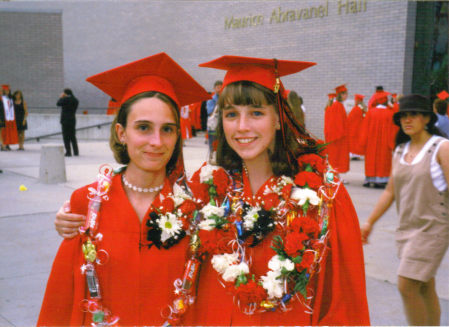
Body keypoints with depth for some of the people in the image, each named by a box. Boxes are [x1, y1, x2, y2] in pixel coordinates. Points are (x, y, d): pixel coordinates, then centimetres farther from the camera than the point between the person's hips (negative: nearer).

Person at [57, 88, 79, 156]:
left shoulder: (65, 99, -13)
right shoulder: (75, 100, 8)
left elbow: (58, 104, -2)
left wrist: (60, 97, 14)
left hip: (65, 120, -7)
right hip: (73, 119, 7)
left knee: (66, 137, -2)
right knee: (73, 136, 15)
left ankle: (68, 152, -5)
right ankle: (76, 152, 17)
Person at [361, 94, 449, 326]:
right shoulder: (400, 150, 10)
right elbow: (390, 191, 15)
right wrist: (370, 222, 15)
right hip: (406, 227, 6)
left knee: (406, 286, -11)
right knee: (424, 289, 14)